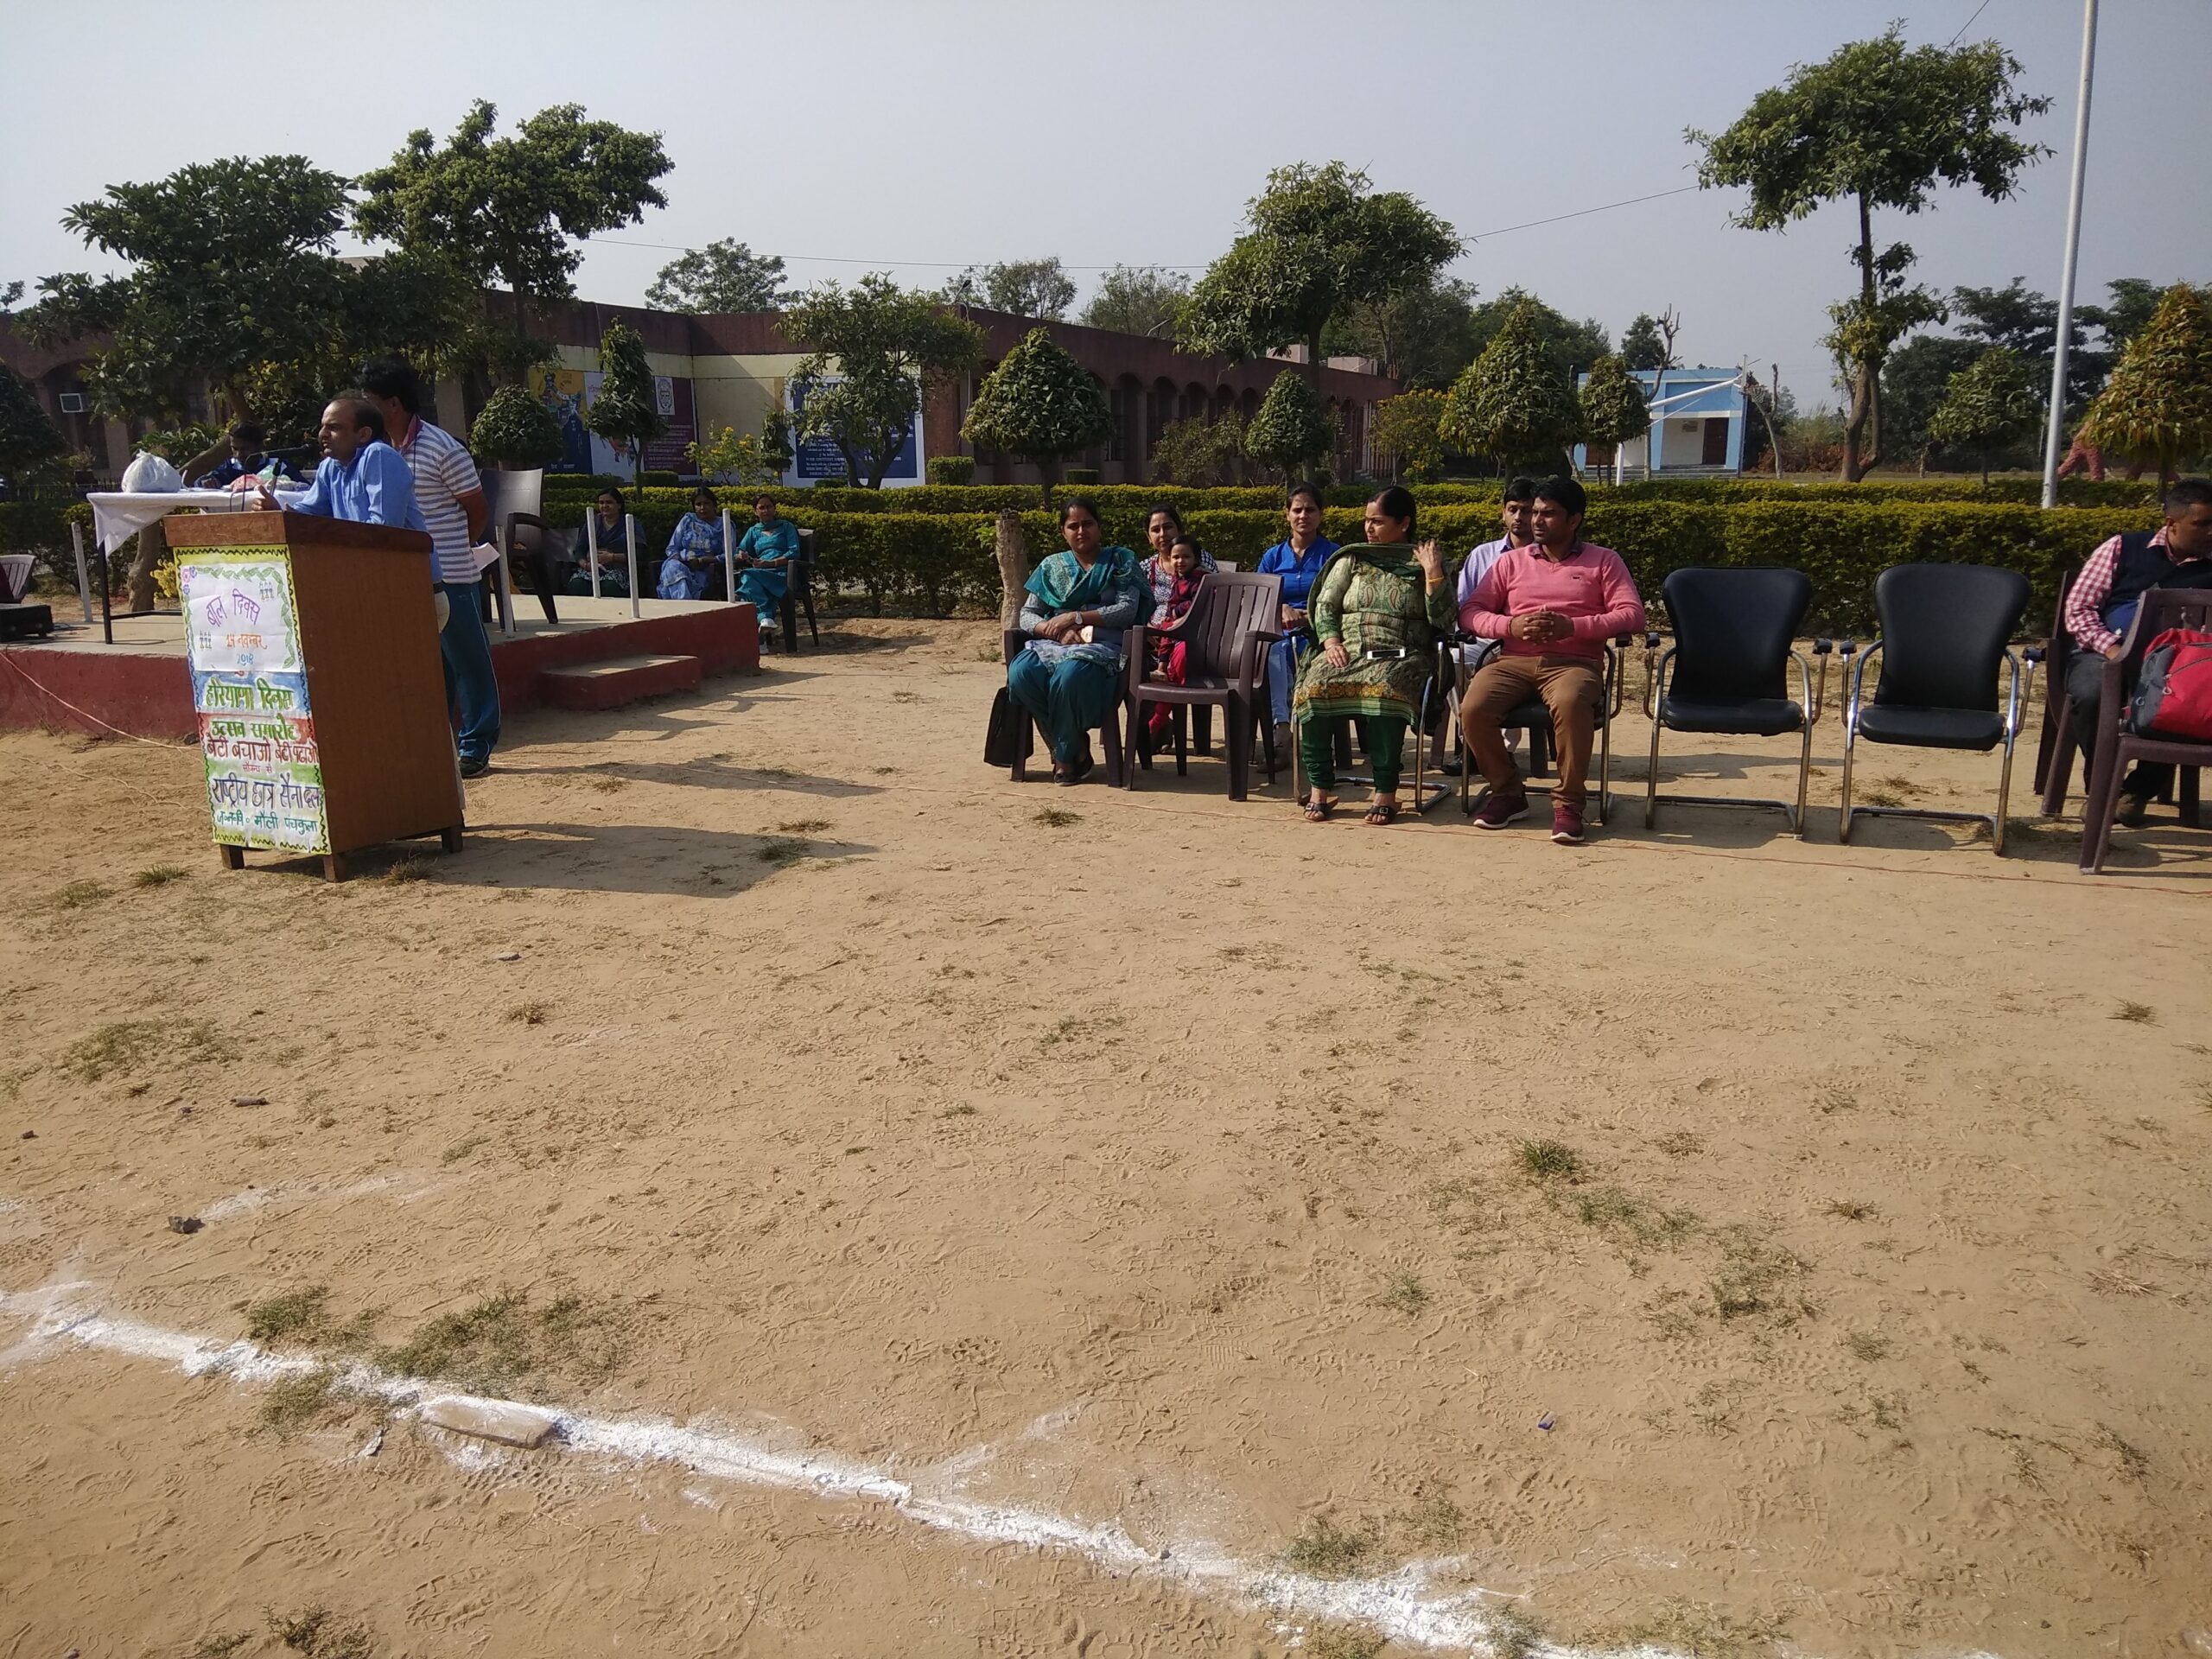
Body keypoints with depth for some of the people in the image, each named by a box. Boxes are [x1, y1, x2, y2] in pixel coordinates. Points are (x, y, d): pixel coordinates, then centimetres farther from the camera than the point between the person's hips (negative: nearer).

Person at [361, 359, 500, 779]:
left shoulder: (441, 448, -12)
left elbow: (479, 510, -7)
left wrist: (454, 550, 4)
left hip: (449, 577, -7)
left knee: (467, 660, 1)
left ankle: (476, 744, 9)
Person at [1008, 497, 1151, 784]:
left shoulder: (1119, 561, 10)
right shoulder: (1051, 566, 19)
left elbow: (1128, 609, -3)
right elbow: (1026, 614, 12)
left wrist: (1076, 617, -11)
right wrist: (1057, 629, -10)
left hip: (1102, 645, -4)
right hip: (1053, 642, 4)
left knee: (1070, 675, -39)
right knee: (1020, 673, -30)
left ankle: (1065, 754, -16)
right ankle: (1077, 743, -14)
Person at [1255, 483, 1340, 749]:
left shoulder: (1333, 555, 11)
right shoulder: (1273, 556, 19)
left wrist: (1305, 617, -17)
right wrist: (1281, 610, -12)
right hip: (1279, 635, 2)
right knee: (1270, 652, -37)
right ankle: (1281, 727, -47)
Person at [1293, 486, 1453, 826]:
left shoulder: (1426, 562, 12)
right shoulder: (1352, 560, 20)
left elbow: (1443, 620, 3)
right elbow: (1324, 606, 14)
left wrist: (1433, 575, -9)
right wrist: (1331, 642, -4)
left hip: (1400, 656, -3)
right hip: (1348, 650, 3)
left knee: (1384, 690, -38)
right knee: (1313, 689, -30)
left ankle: (1386, 791, -30)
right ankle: (1320, 787, -20)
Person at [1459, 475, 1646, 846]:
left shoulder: (1603, 561, 12)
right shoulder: (1511, 561, 18)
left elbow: (1632, 614, 0)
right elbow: (1470, 612, 11)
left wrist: (1571, 626, -14)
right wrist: (1510, 625, -11)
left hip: (1574, 661, -3)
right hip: (1514, 660, 3)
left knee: (1570, 704, -39)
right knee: (1472, 709, -28)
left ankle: (1568, 803, -21)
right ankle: (1507, 793, -6)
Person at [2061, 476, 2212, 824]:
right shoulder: (2124, 547, 10)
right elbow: (2079, 607, 4)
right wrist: (2111, 648, -13)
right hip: (2104, 654, -1)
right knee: (2092, 692, -37)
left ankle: (2139, 790, -10)